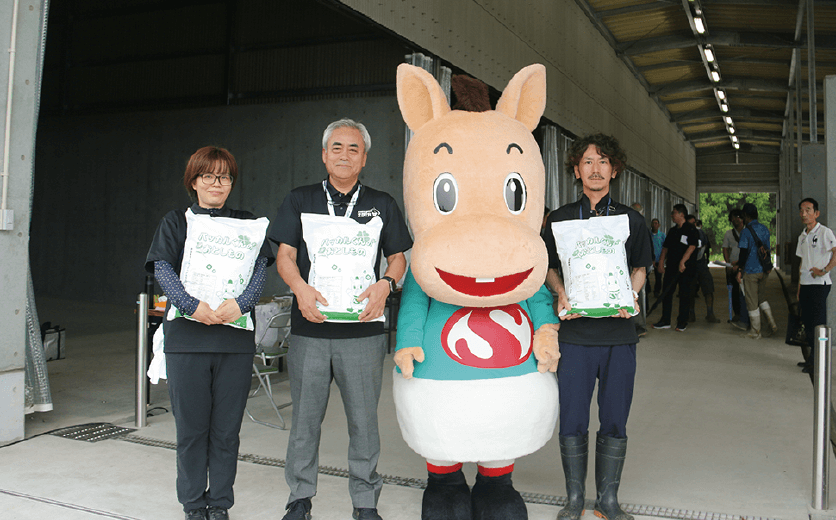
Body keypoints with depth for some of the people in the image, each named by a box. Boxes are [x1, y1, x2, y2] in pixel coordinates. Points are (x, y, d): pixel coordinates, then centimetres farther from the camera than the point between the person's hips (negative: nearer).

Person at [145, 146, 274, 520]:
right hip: (187, 338, -1)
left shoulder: (247, 224, 13)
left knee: (226, 429, 6)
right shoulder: (175, 222, 11)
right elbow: (163, 269, -3)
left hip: (236, 339, 1)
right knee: (191, 428, 5)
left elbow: (260, 266, 1)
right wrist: (192, 305, -19)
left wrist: (242, 303, -18)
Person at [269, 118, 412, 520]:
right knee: (305, 418, 8)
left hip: (363, 330, 0)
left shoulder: (382, 205, 11)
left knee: (364, 419, 5)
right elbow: (285, 254, 6)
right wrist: (301, 288, -13)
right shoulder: (300, 200, 10)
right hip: (309, 327, 0)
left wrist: (385, 284, -9)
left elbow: (398, 256, 12)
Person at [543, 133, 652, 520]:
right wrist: (562, 296, -5)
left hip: (618, 332, 1)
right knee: (572, 421, 3)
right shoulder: (560, 218, 7)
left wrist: (631, 296, -4)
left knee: (615, 422, 7)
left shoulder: (630, 219, 8)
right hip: (575, 332, -1)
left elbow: (640, 268, 16)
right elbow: (550, 268, 14)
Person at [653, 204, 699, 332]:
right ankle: (665, 320, 11)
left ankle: (682, 322, 8)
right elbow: (666, 247, 17)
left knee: (684, 294, 1)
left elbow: (692, 247, -16)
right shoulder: (672, 231, 16)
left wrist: (682, 262, -23)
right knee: (666, 292, 4)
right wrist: (661, 262, 7)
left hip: (686, 268, -7)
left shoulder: (690, 230, -6)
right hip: (671, 266, 7)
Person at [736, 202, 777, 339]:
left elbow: (743, 253, -16)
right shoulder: (765, 229, 6)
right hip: (763, 270, 7)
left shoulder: (746, 232, -15)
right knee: (762, 298, 22)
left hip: (750, 271, -7)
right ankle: (772, 324, 13)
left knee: (752, 302, 2)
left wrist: (739, 270, -9)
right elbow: (767, 249, 13)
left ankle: (755, 332, 9)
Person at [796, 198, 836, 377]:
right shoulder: (802, 236, 15)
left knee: (818, 324, -8)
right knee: (807, 322, 10)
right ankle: (812, 358, 20)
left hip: (820, 284, -8)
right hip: (805, 284, 8)